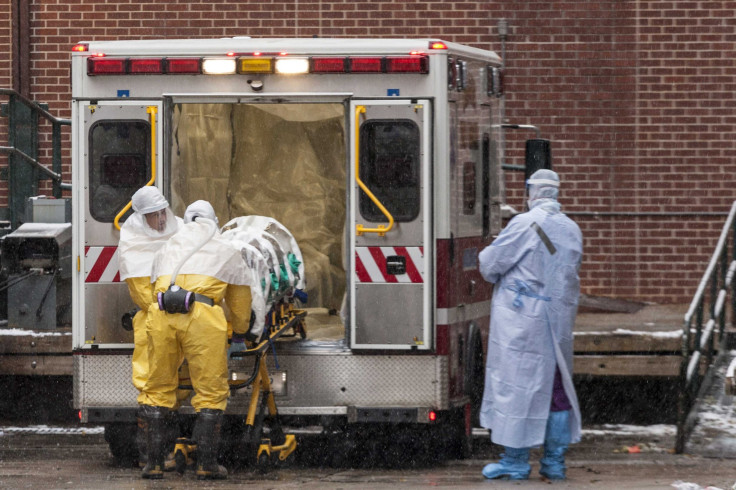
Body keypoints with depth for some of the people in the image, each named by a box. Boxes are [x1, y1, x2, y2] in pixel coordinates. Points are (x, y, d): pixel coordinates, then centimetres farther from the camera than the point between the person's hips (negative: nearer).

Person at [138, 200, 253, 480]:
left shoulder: (165, 251, 32)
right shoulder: (228, 253, 26)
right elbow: (240, 301, 35)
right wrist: (240, 331, 55)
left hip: (161, 315, 2)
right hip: (203, 318, -2)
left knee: (157, 388, 13)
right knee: (211, 391, 7)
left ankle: (154, 463, 9)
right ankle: (206, 464, 3)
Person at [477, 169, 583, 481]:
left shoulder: (525, 224, -13)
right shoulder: (572, 230, 6)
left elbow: (490, 264, -8)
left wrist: (485, 256, 14)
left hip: (521, 318, -6)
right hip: (559, 320, 6)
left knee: (515, 384, 0)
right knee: (557, 388, 12)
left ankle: (515, 462, 2)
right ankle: (555, 462, 14)